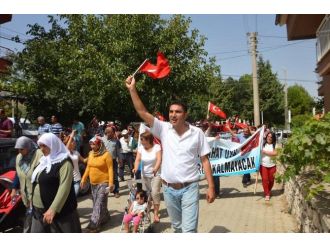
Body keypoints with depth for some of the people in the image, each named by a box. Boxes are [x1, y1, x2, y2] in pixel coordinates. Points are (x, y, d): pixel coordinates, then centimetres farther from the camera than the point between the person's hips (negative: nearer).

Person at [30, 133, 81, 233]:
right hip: (39, 210, 8)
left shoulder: (64, 162, -14)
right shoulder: (44, 160, 11)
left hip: (59, 211, -7)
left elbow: (64, 188, -22)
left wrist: (53, 209, -26)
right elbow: (36, 181, 18)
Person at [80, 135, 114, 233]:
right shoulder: (90, 154, 5)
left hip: (103, 183, -7)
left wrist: (111, 183, -19)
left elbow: (110, 169, -14)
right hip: (93, 183, 7)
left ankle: (93, 225, -2)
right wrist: (83, 179, 11)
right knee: (96, 203, 16)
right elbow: (88, 167, 14)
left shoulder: (106, 154, -14)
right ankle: (104, 217, 35)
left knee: (99, 204, -5)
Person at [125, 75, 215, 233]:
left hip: (189, 188, -3)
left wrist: (211, 187, -6)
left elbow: (205, 160, -2)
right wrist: (132, 89, -17)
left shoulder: (197, 133, -6)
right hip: (169, 189, 3)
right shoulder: (164, 129, -3)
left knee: (189, 229, -5)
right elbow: (142, 112, -10)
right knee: (177, 226, 21)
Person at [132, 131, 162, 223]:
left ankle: (156, 214, -3)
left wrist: (156, 168, -41)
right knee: (148, 193, 11)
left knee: (155, 193, -12)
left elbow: (159, 159, -23)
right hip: (145, 175, 4)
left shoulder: (157, 147, -13)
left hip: (156, 174, -3)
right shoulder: (140, 148, -3)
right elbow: (138, 159, -11)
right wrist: (136, 168, -31)